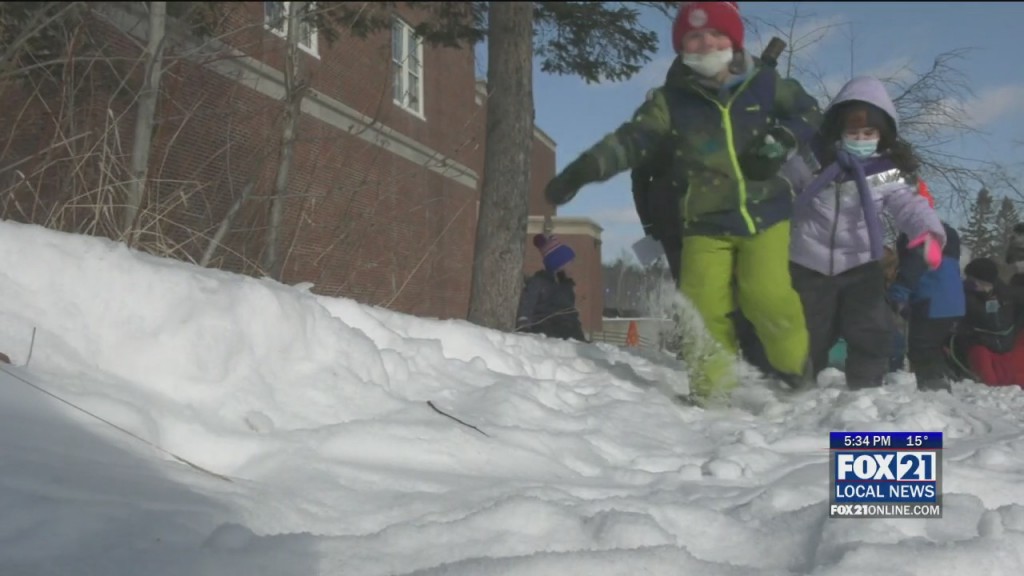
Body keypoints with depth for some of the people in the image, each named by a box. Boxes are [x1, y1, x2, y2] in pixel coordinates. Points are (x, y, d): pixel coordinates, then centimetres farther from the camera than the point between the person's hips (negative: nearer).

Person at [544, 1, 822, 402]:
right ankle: (712, 389, 5)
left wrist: (782, 142, -7)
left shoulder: (764, 83, 3)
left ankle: (799, 372, 7)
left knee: (768, 296, -16)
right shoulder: (671, 100, 0)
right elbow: (632, 139, -11)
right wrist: (585, 169, -28)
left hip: (765, 213, -1)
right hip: (706, 222, 1)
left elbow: (809, 114, 15)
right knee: (704, 307, -11)